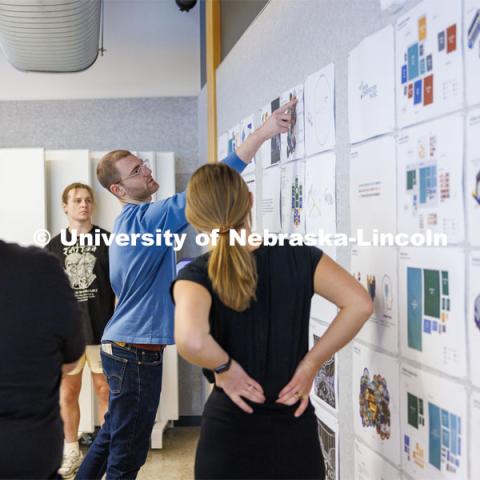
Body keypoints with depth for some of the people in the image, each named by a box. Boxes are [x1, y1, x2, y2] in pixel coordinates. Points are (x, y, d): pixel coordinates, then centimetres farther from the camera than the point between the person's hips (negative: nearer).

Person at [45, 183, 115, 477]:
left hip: (102, 330, -2)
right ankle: (72, 451, 23)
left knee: (106, 391, 6)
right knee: (68, 393, 9)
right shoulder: (55, 245, 7)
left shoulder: (107, 241, 0)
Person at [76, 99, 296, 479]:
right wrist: (261, 134, -33)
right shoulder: (145, 218, -19)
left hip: (121, 347, 10)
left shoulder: (131, 221, 13)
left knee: (112, 436, 22)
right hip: (138, 352, -10)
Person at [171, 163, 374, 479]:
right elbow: (359, 304, -14)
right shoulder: (297, 256, -6)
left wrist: (226, 368, -13)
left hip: (231, 430, -1)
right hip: (296, 427, 2)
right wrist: (310, 364, -8)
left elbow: (190, 340, -33)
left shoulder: (196, 275, -13)